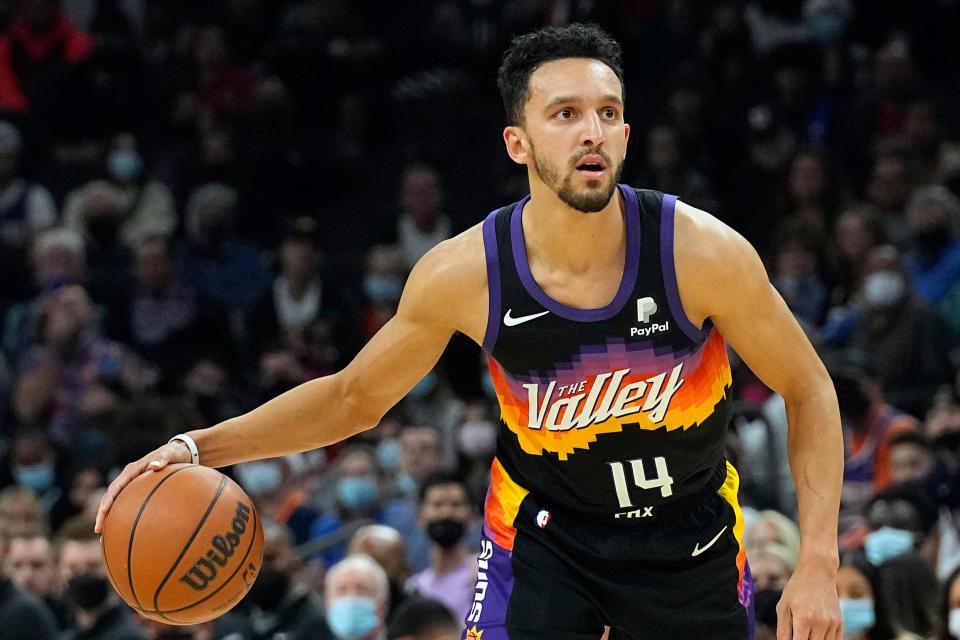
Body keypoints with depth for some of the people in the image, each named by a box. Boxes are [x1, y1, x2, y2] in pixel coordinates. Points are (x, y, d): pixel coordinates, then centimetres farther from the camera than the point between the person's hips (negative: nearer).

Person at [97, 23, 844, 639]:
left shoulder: (702, 251, -24)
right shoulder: (464, 273, -19)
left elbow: (807, 389, -10)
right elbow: (353, 397, -2)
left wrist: (818, 562, -19)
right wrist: (200, 447, -13)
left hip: (692, 537, 0)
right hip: (545, 528, 0)